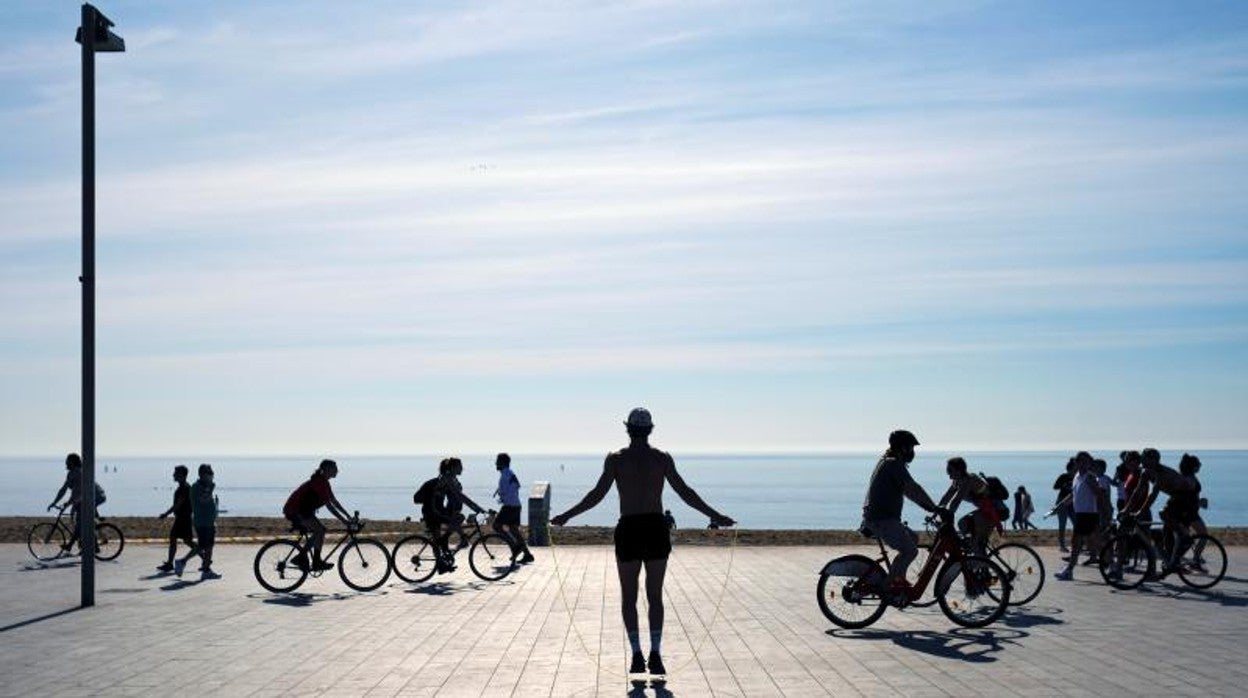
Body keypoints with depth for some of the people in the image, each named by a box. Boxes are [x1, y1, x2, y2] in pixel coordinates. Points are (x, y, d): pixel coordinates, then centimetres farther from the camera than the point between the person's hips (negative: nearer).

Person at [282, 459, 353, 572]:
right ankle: (316, 562, -10)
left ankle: (301, 558, 14)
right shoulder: (319, 482, -20)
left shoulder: (324, 482, 11)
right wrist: (344, 521, -25)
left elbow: (335, 502, 15)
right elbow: (329, 505, -24)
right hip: (295, 512, -10)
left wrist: (349, 517, 11)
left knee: (318, 532, 10)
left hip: (300, 510, 10)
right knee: (320, 530, -15)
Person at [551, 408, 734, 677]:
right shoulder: (663, 458, 2)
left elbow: (598, 494, -7)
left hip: (628, 530, -1)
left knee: (629, 597, 9)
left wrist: (567, 515, 1)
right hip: (656, 528, 1)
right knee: (655, 596, 9)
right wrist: (714, 515, 8)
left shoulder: (615, 458, -1)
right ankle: (655, 655, 2)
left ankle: (637, 655, 1)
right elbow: (685, 492, 0)